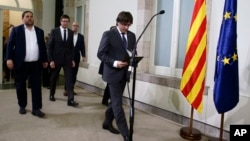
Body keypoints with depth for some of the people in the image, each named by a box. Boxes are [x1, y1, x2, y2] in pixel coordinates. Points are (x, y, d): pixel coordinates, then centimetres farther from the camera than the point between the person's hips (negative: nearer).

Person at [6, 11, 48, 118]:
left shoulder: (39, 31, 12)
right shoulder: (16, 30, 4)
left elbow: (43, 47, 14)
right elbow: (10, 45, -1)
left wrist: (45, 60, 11)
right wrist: (9, 59, -12)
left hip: (36, 64, 2)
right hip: (21, 64, -1)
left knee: (36, 86, -1)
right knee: (20, 86, 9)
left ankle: (36, 109, 5)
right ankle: (22, 106, 27)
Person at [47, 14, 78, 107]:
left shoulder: (71, 32, 5)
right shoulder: (54, 31, -3)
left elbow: (72, 47, 8)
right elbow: (49, 46, -5)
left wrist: (72, 59, 3)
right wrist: (51, 60, -11)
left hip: (67, 59, 2)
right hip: (56, 58, -1)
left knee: (69, 79, -6)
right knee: (54, 78, 14)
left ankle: (70, 100, -7)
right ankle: (52, 94, 35)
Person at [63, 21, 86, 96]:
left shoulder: (81, 36, 9)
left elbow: (82, 47, 5)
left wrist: (83, 56, -5)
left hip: (76, 58, 2)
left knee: (74, 74, 4)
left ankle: (71, 89, 13)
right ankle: (66, 89, 8)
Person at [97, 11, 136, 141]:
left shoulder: (132, 36, 9)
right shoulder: (108, 34, -8)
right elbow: (101, 54, -9)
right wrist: (114, 63, -21)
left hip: (124, 73, 6)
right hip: (113, 73, -6)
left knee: (115, 101, 17)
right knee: (117, 103, -5)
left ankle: (107, 123, 37)